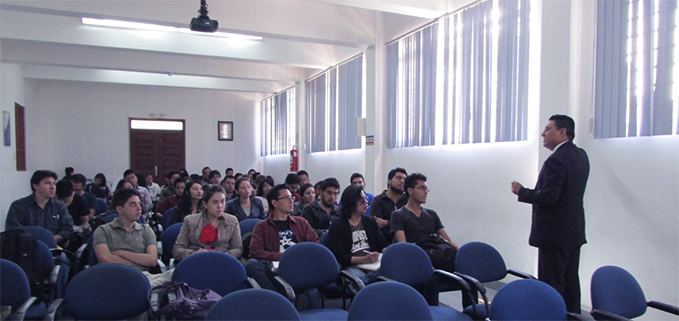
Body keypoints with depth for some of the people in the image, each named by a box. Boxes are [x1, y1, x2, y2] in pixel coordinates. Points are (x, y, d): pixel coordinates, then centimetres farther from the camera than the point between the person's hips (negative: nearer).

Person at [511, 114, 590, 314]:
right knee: (570, 282, 17)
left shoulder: (556, 160, -20)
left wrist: (522, 192, -11)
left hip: (555, 234, -9)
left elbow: (548, 197, -25)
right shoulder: (580, 155, 10)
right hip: (574, 232, 10)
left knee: (551, 285, -1)